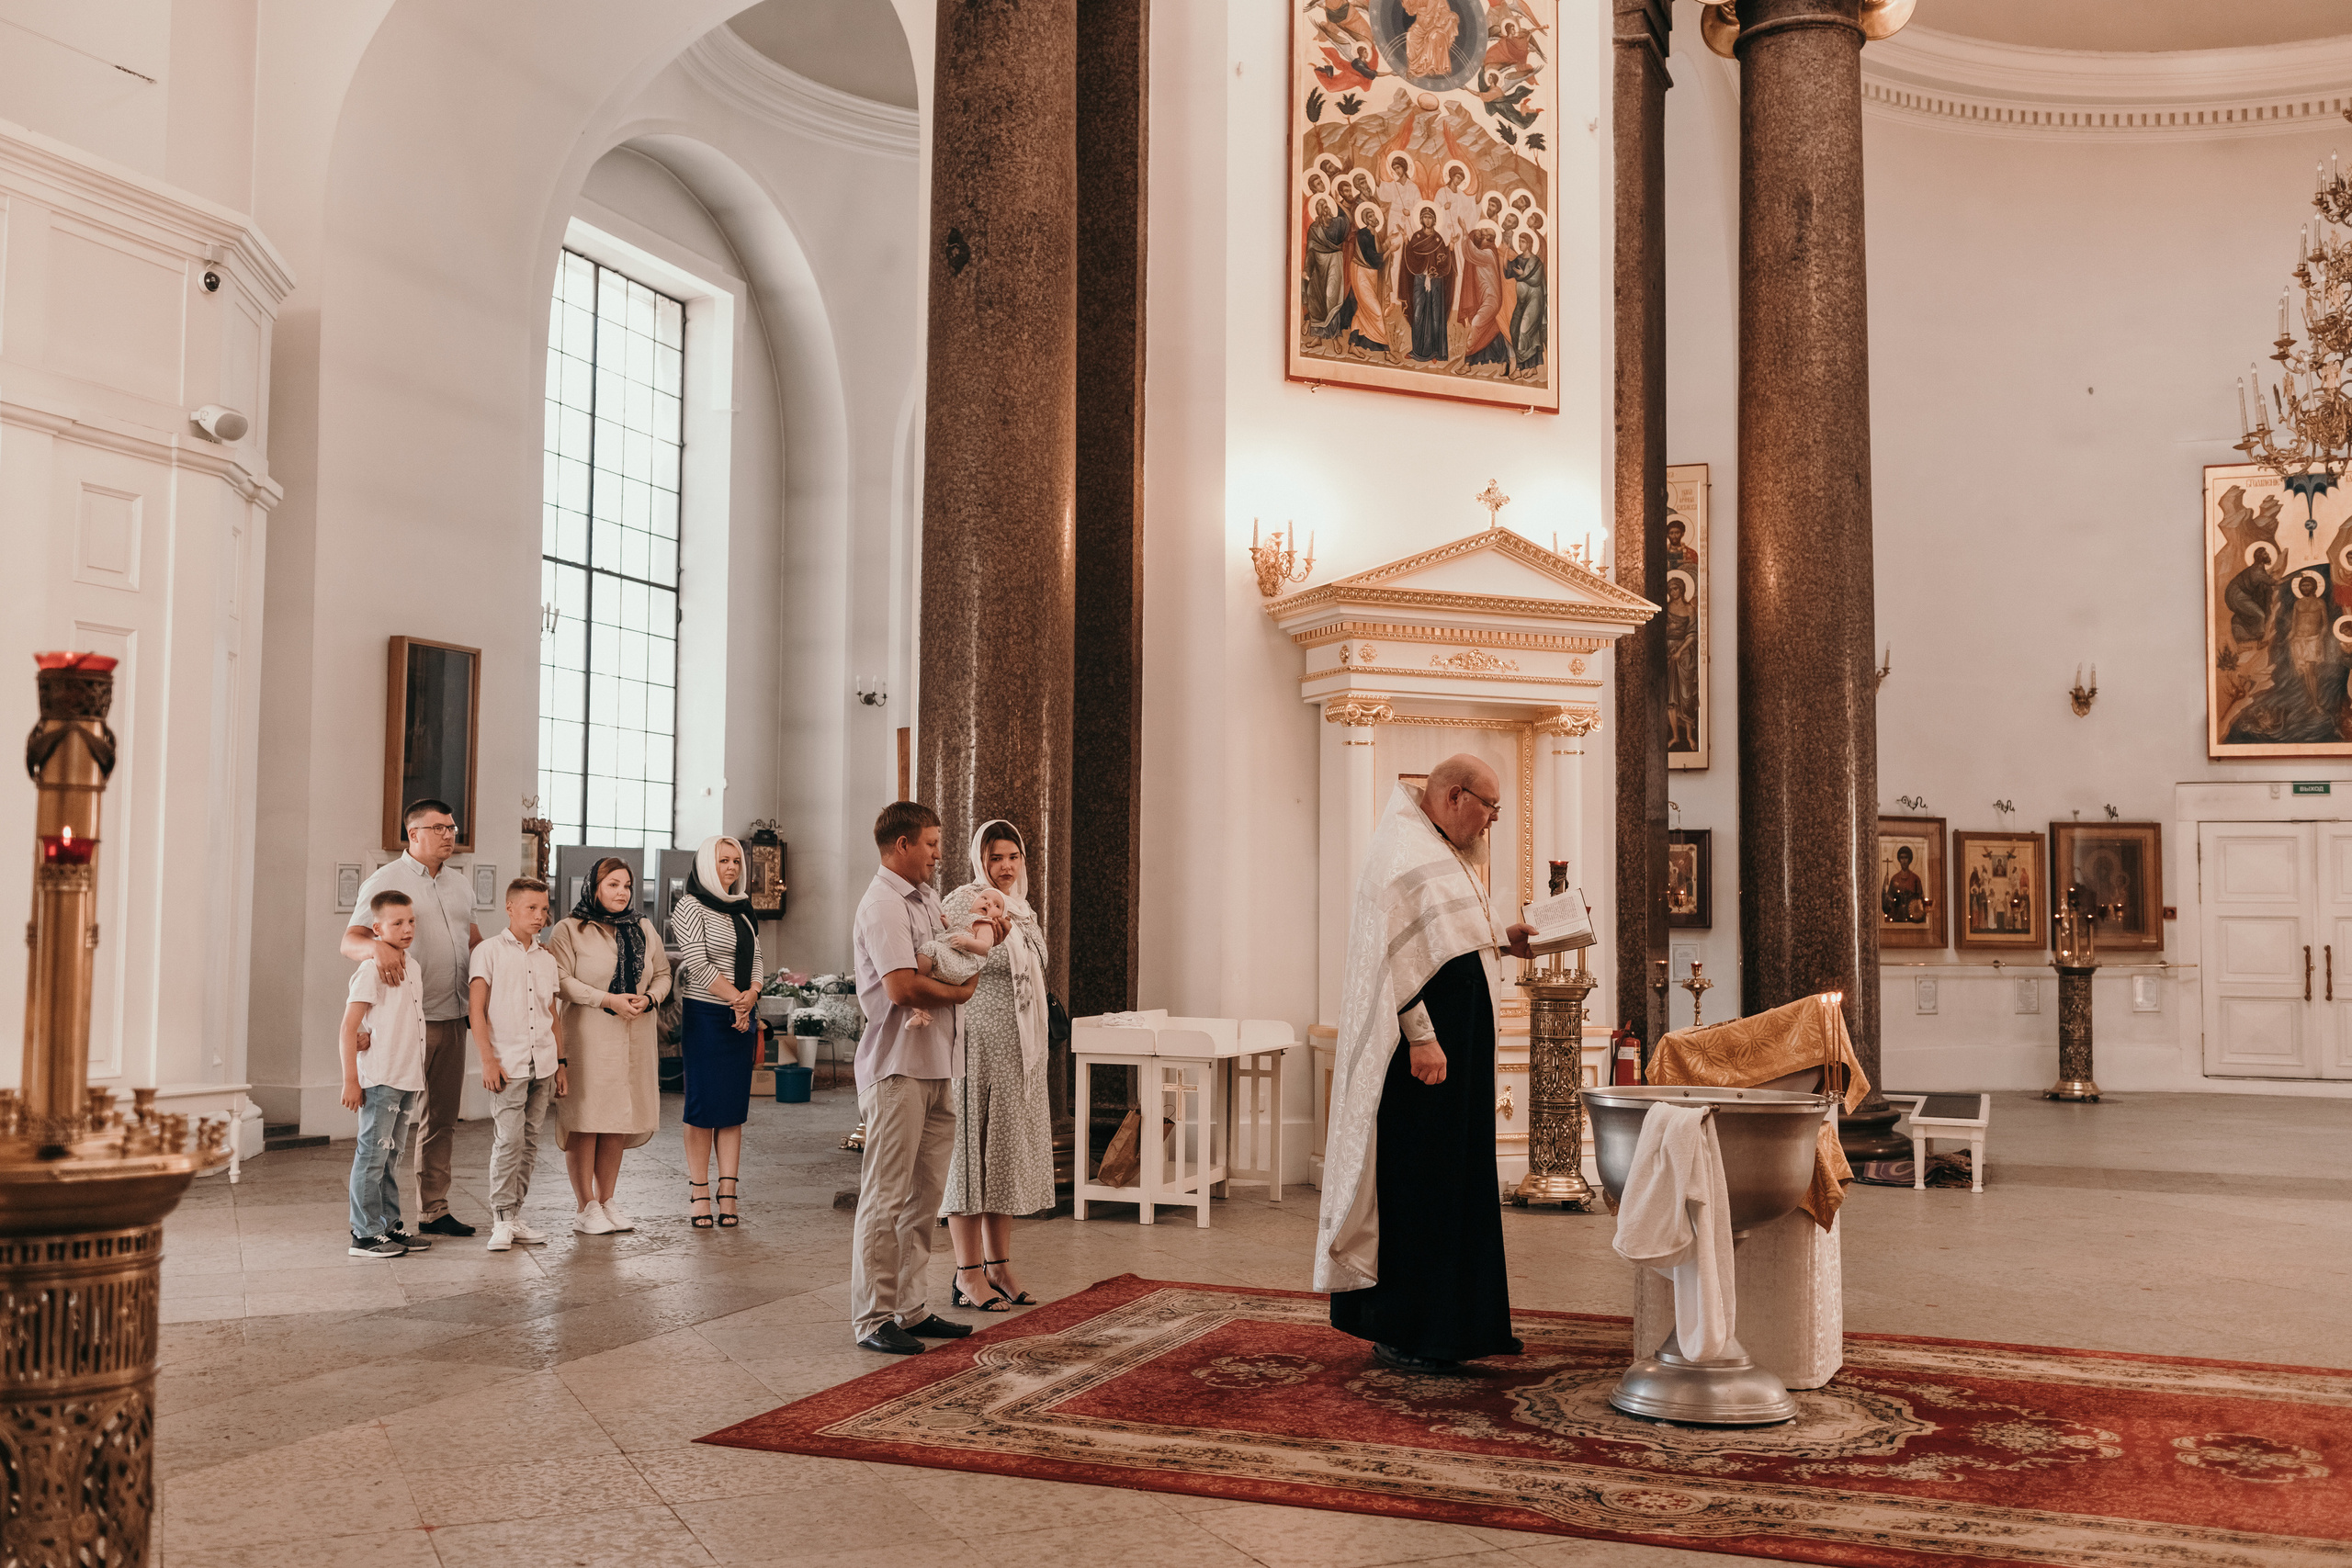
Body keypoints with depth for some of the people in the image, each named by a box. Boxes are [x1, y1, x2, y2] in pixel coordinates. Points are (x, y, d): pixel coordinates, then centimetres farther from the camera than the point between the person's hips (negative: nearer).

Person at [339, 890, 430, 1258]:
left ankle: (389, 1226, 21)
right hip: (379, 1080, -8)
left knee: (390, 1157, 15)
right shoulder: (372, 969, -11)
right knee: (372, 1155, -4)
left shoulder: (413, 968, 13)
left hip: (408, 1080, 8)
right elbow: (349, 1027, -13)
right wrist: (350, 1080, -15)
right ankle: (365, 1235, 1)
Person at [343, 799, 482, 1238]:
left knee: (442, 1120, 10)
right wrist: (377, 946, -36)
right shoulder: (386, 881, -5)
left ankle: (435, 1210, 17)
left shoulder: (461, 884, 15)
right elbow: (349, 941, -14)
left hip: (452, 1017, 6)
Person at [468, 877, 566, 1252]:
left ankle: (515, 1216, 14)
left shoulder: (547, 959, 15)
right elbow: (478, 1011, -4)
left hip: (542, 1064, 5)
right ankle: (502, 1220, -4)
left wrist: (560, 1063, 15)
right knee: (508, 1140, -10)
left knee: (529, 1141, 7)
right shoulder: (490, 951, 0)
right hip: (507, 1064, -5)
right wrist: (488, 1059, -11)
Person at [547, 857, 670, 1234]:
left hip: (635, 1038, 5)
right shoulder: (569, 931, -2)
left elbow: (662, 974, 17)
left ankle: (606, 1200, 18)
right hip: (587, 1036, -5)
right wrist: (607, 1000, -18)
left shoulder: (644, 930, 15)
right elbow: (559, 980, -12)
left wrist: (649, 998, -4)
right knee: (585, 1118, -4)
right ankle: (584, 1207, 5)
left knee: (620, 1118, 7)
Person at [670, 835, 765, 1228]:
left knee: (734, 1107, 4)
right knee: (704, 1105, -3)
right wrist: (736, 999, -12)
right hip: (705, 1016, -6)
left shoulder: (742, 910, 15)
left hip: (741, 1018, 6)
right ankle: (698, 1193, 4)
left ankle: (728, 1194, 7)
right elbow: (698, 964, -12)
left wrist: (751, 996, -6)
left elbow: (755, 962, 14)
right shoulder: (691, 906, -4)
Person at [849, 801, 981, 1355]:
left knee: (924, 1195, 12)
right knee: (886, 1196, -4)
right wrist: (958, 992, -6)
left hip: (937, 1066, 9)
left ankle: (911, 1309, 20)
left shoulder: (926, 899, 19)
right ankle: (872, 1319, 2)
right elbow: (902, 986, -23)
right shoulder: (882, 904, -12)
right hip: (897, 1066, -9)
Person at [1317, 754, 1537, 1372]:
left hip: (1459, 1042, 11)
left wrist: (1501, 938, 14)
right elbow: (1397, 949, -22)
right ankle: (1401, 1332, 3)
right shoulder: (1402, 852, -14)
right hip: (1425, 1042, -11)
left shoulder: (1444, 851, 18)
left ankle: (1449, 1324, 21)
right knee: (1417, 1178, -5)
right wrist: (1421, 1037, -25)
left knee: (1455, 1177, 13)